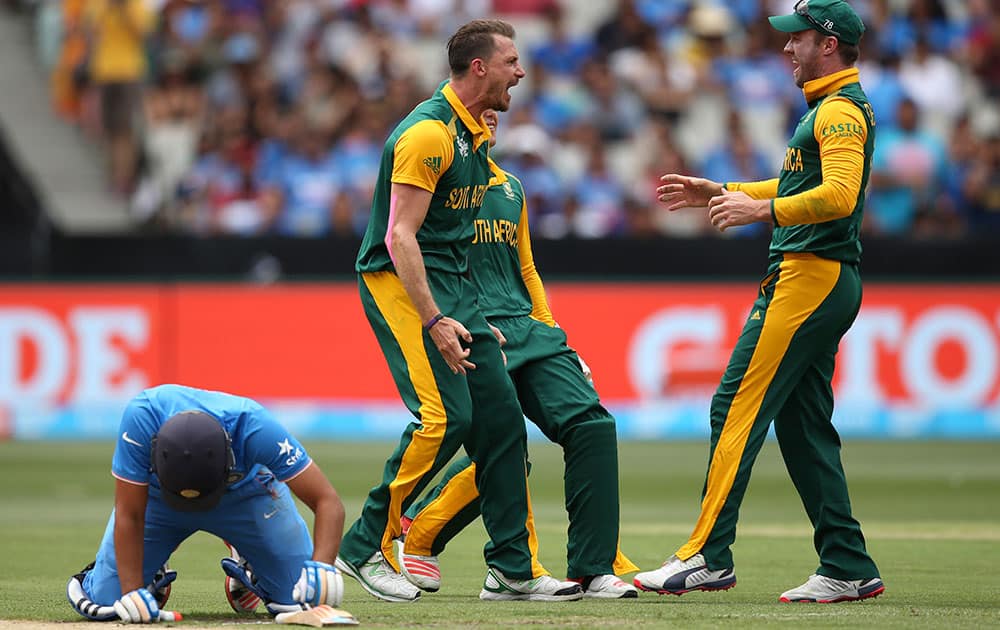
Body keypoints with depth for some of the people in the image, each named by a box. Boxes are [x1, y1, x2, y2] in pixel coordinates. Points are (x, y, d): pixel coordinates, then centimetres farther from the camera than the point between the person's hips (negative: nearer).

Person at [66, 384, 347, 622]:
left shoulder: (253, 425, -40)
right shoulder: (141, 418, -40)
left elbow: (327, 501, -36)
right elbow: (130, 516, -30)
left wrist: (321, 567, -51)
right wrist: (132, 594, -35)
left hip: (247, 492, 0)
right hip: (156, 495, 0)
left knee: (306, 599, -9)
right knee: (103, 604, -13)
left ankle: (248, 568, 23)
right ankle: (153, 577, 21)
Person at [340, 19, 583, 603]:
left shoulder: (475, 131, 13)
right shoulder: (430, 133, -17)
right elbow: (399, 236, -22)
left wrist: (467, 315, 22)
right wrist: (434, 321, -28)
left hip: (452, 282, 9)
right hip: (400, 281, -9)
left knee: (501, 417, 3)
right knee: (446, 416, -19)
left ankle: (512, 567, 8)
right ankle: (365, 548, -8)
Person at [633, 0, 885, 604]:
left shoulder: (842, 109, -12)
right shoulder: (833, 106, 21)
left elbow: (839, 195, -27)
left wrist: (765, 211, -30)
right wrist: (722, 192, 29)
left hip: (810, 276, -11)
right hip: (827, 281, 11)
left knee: (739, 407, -11)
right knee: (803, 425, 10)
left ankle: (708, 556, -13)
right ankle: (848, 569, 8)